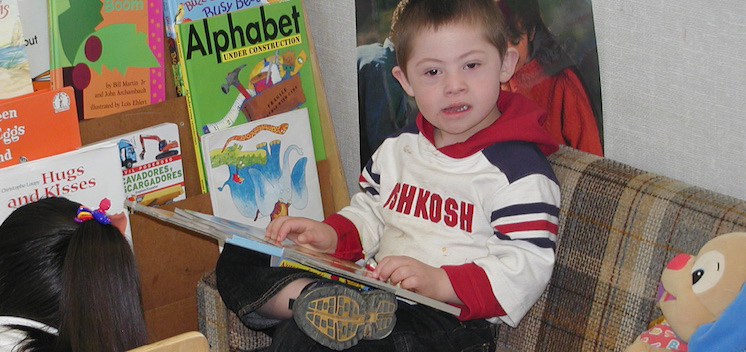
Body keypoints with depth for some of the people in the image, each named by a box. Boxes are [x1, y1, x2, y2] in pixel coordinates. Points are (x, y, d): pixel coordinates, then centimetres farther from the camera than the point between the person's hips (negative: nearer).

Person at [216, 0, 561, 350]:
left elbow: (530, 266, -16)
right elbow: (369, 214, 25)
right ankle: (324, 301, -24)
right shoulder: (397, 148, 15)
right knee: (238, 259, -4)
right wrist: (331, 235, 1)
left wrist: (441, 282, -28)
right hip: (377, 293, 9)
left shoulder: (519, 170, -9)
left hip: (453, 318, -9)